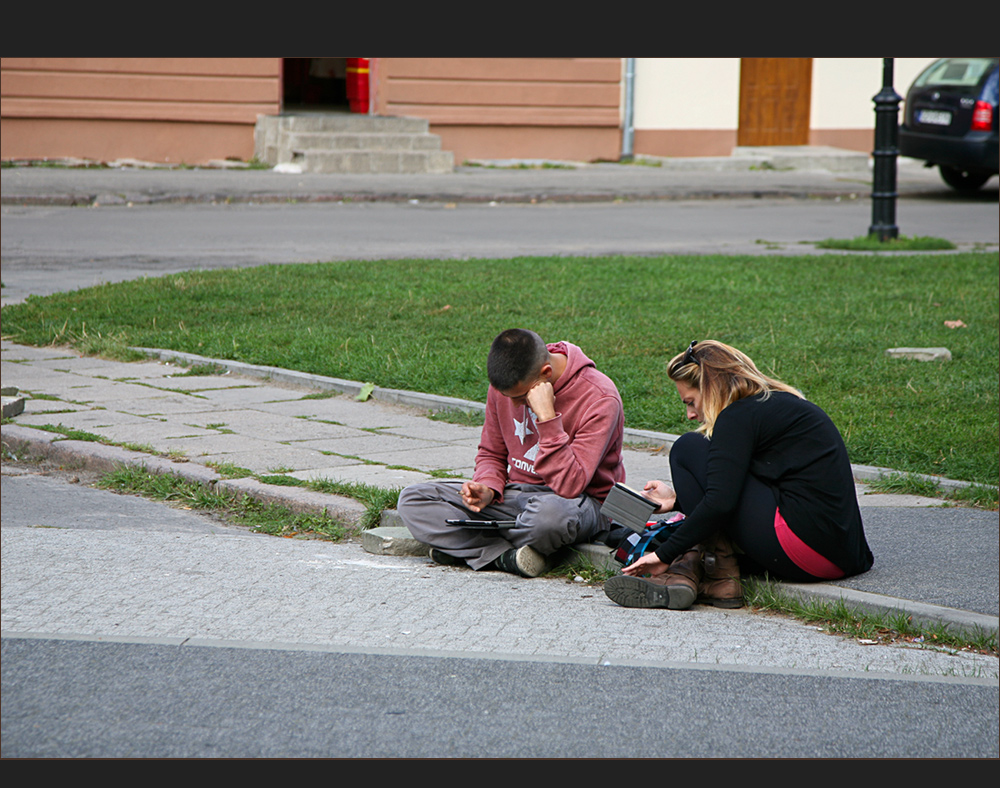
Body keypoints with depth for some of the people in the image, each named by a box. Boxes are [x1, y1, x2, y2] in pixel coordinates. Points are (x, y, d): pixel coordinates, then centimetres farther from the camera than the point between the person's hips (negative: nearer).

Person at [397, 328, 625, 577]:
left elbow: (569, 486, -28)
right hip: (516, 494, 6)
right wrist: (487, 488, -9)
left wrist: (547, 416, -34)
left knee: (550, 512, -45)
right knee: (412, 500, -10)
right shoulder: (505, 385, -2)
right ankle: (506, 556, -24)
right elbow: (491, 454, 14)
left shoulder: (599, 398, -20)